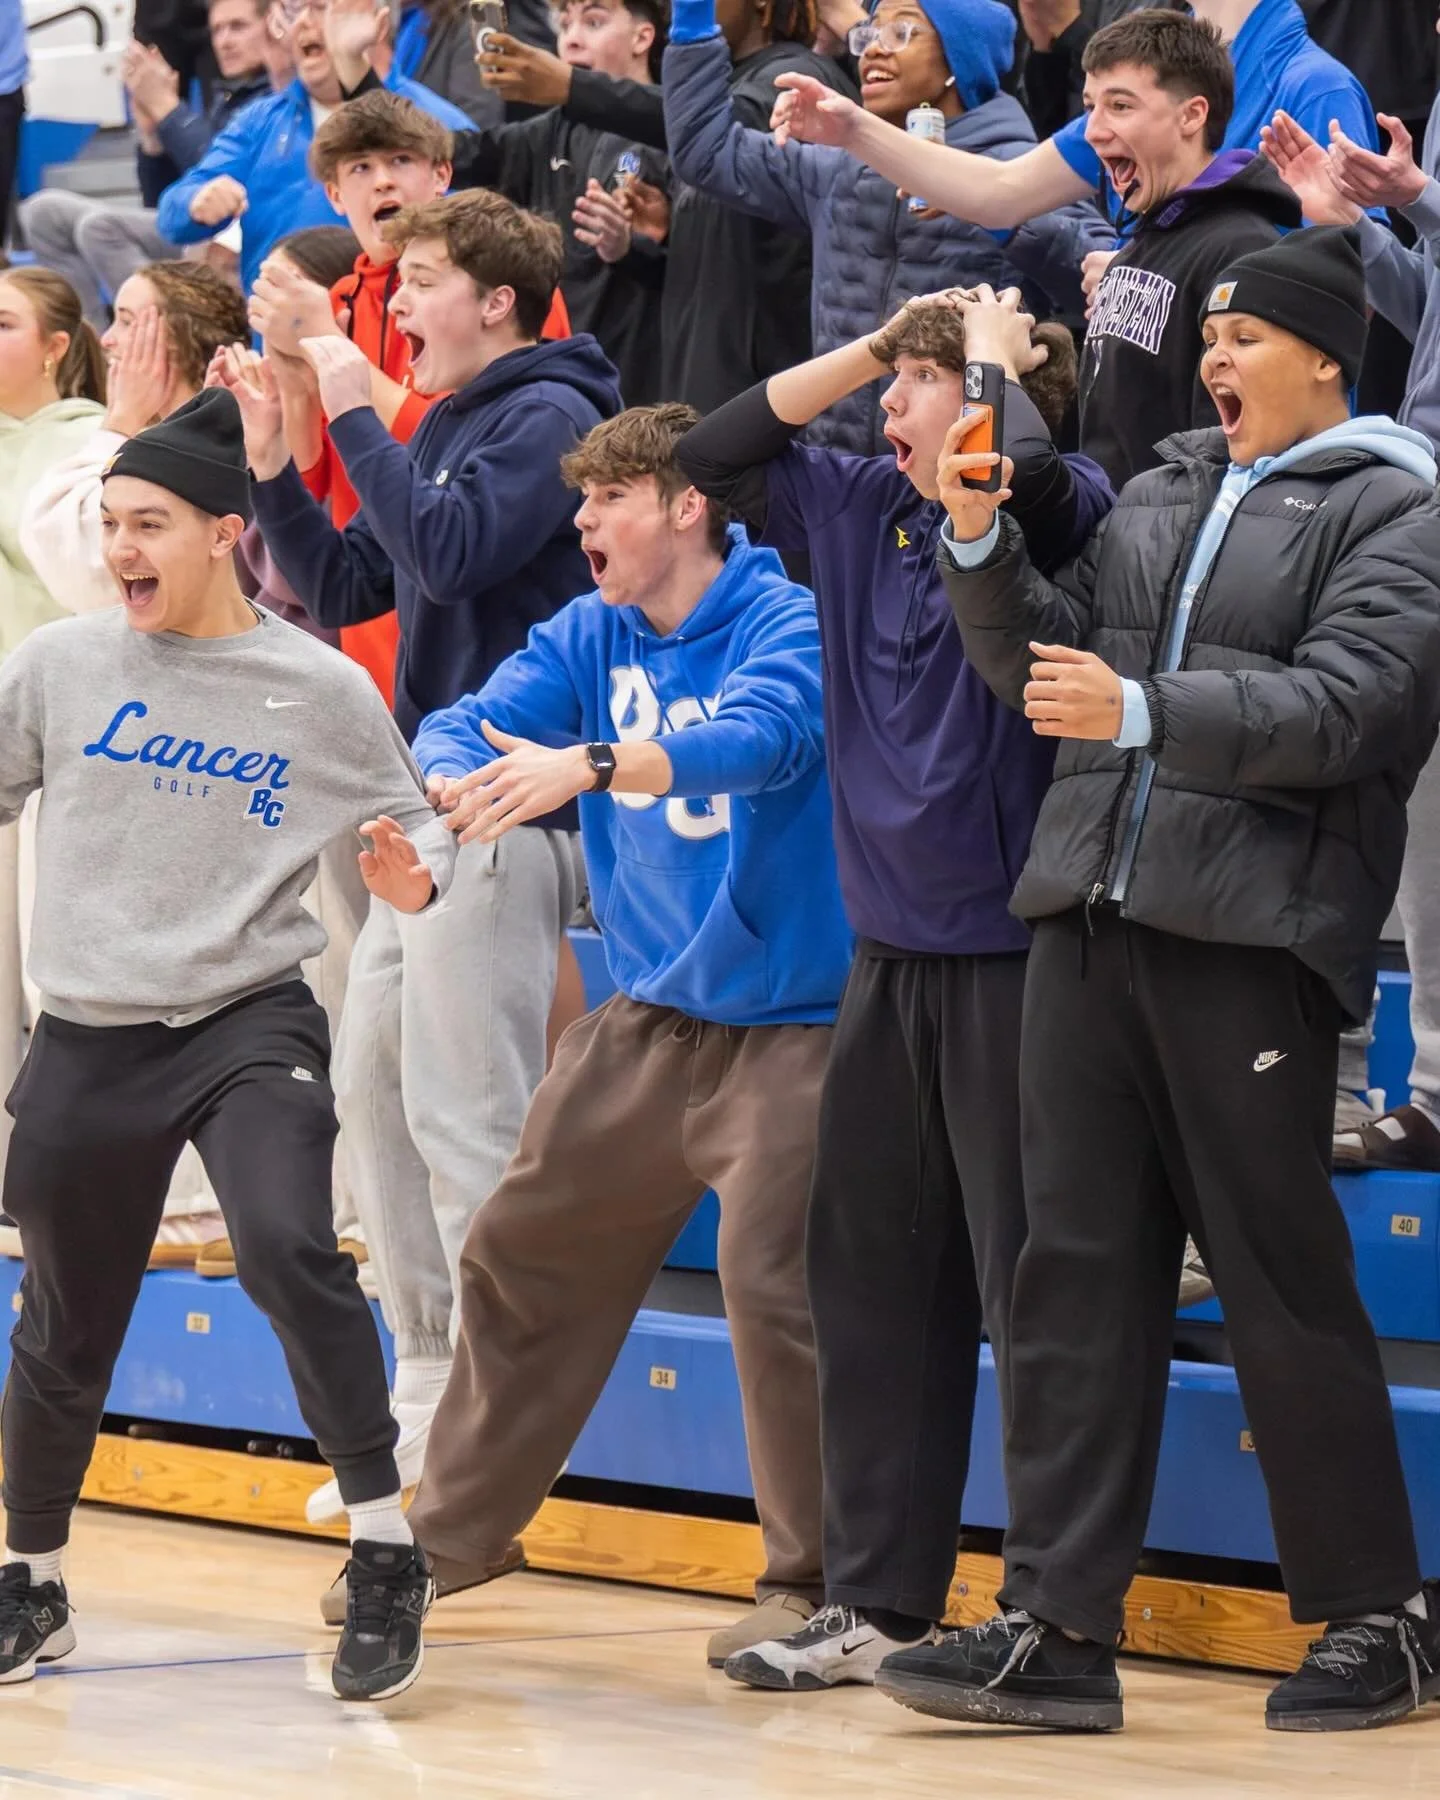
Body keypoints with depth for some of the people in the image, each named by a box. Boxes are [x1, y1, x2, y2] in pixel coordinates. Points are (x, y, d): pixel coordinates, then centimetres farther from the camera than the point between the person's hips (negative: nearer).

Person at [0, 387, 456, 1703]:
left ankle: (386, 1554, -16)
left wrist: (416, 876, -16)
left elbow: (419, 828, 5)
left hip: (251, 1021, -3)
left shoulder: (322, 690, -3)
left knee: (287, 1250, -27)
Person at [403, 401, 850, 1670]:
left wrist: (588, 767, -48)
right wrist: (442, 790, -28)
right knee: (524, 1253, 14)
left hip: (784, 1024, -7)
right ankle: (458, 1527, 31)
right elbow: (471, 723, -3)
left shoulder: (788, 622, -14)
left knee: (772, 1284, -18)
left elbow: (762, 735, -33)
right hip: (645, 1017, 7)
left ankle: (818, 1582, -5)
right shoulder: (591, 636, 6)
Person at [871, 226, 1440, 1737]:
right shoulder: (1163, 491, 21)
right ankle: (1057, 1626, 4)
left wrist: (1142, 714, -24)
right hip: (1091, 916, 6)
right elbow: (1042, 661, 20)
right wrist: (980, 542, 4)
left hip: (1250, 934, -6)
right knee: (1079, 1267, 3)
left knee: (1285, 1282, -2)